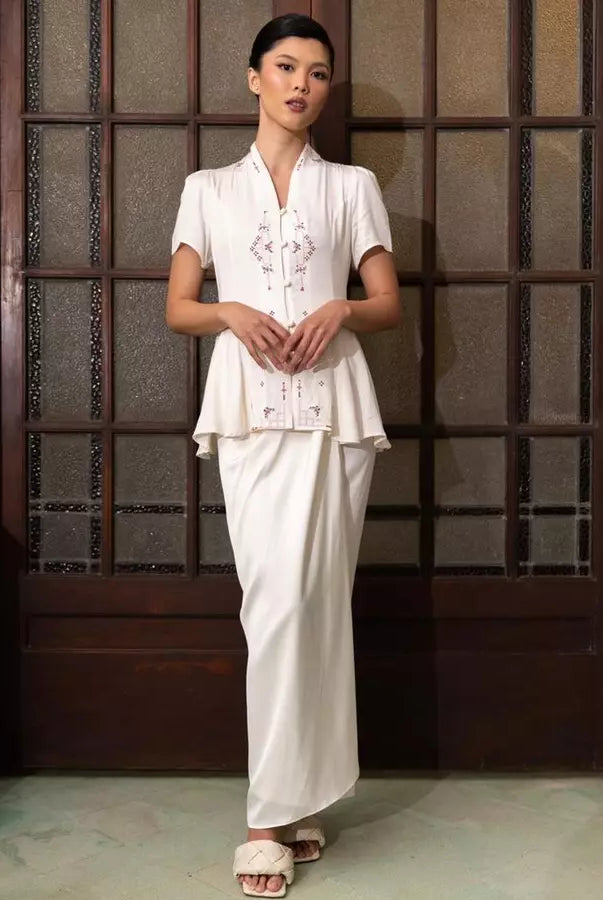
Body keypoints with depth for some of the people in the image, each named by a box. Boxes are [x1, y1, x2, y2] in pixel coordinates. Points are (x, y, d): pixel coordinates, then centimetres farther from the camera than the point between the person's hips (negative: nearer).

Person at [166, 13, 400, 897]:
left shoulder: (353, 185, 15)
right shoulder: (208, 188, 15)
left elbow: (390, 304, 12)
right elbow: (177, 308, 11)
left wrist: (341, 310, -9)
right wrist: (233, 314, -10)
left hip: (333, 403, 0)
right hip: (248, 407, 0)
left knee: (310, 599, -4)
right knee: (279, 599, -9)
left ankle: (278, 814, 8)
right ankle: (291, 807, 3)